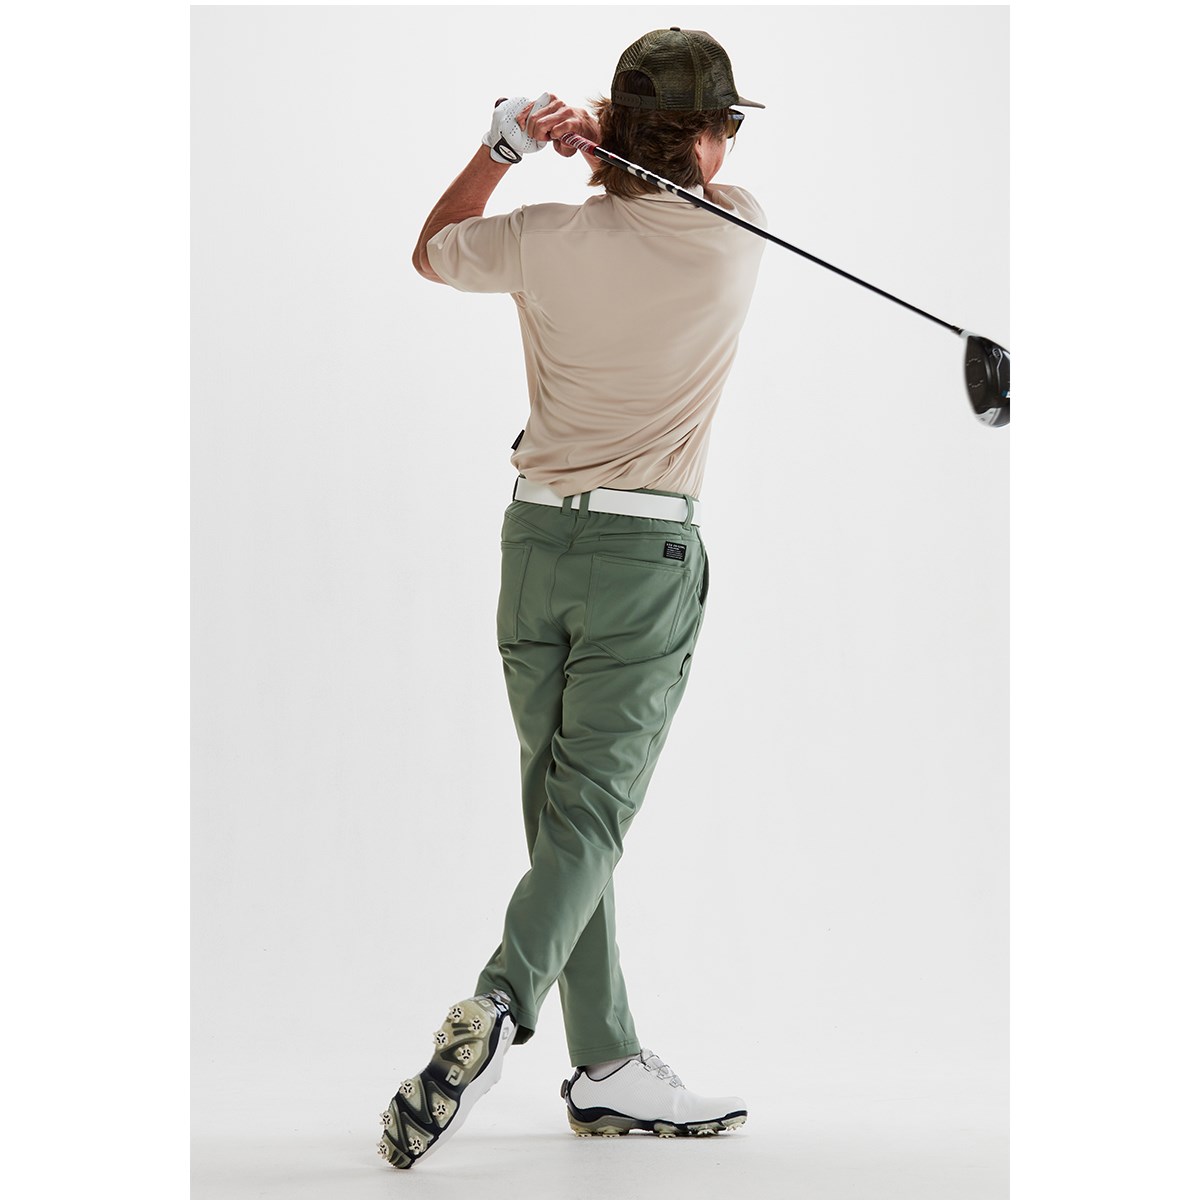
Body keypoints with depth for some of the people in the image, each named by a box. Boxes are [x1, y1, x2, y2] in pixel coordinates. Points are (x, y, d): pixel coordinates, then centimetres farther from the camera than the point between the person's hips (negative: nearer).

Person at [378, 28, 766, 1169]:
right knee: (590, 810, -6)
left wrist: (505, 141, 12)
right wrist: (600, 131, 5)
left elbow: (430, 249, 19)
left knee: (560, 802, 9)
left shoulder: (549, 237, -1)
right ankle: (497, 1005, -29)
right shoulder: (738, 235, -3)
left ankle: (609, 1067, 12)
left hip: (537, 534, 3)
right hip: (648, 549, -3)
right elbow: (700, 177, 21)